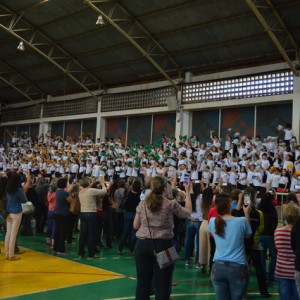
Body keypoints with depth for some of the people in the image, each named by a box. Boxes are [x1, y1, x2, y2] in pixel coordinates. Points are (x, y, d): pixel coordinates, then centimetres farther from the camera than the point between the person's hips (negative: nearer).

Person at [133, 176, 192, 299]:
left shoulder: (142, 204, 1)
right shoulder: (171, 204, -6)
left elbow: (135, 226, 9)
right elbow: (188, 213, 11)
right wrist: (188, 192, 19)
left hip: (143, 245, 3)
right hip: (163, 245, -2)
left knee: (142, 284, 10)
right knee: (162, 285, 6)